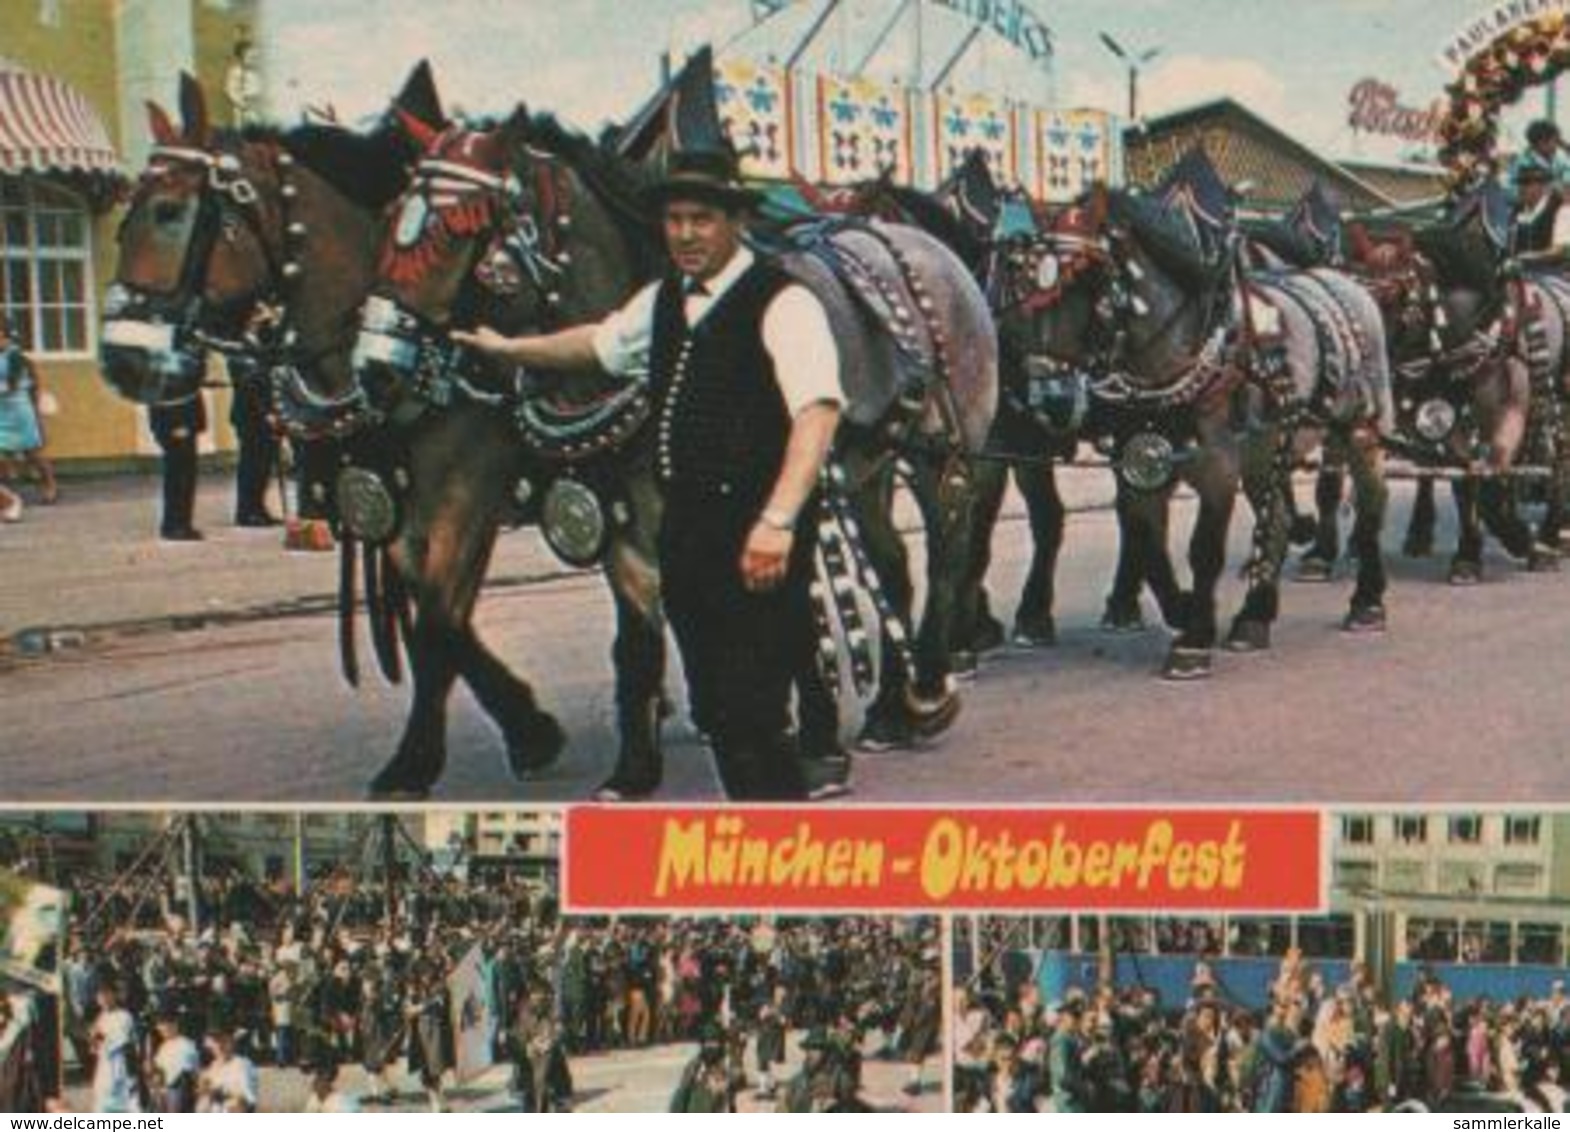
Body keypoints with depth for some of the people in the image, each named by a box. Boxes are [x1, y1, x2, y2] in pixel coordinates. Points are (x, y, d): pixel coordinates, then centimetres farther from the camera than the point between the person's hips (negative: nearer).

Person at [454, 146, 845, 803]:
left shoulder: (782, 303, -13)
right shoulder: (664, 300, 15)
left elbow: (818, 408, -26)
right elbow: (600, 343, 35)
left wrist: (778, 520, -36)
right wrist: (508, 349, 42)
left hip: (756, 537, -8)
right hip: (685, 526, 8)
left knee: (753, 711, -9)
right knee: (712, 704, 15)